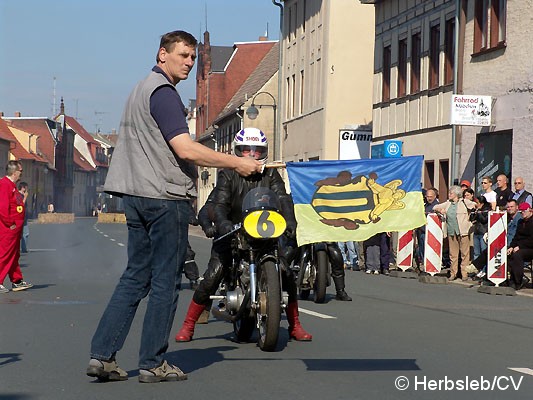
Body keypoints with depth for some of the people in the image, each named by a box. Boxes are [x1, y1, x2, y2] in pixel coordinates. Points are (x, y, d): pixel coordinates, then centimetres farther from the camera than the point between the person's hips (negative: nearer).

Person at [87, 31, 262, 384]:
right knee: (165, 282, -2)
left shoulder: (142, 90, 20)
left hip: (137, 195, 10)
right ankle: (153, 364, 2)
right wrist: (237, 163, -14)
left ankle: (102, 355, 4)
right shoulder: (163, 92, -12)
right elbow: (186, 149, -20)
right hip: (165, 196, -9)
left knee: (135, 278, 10)